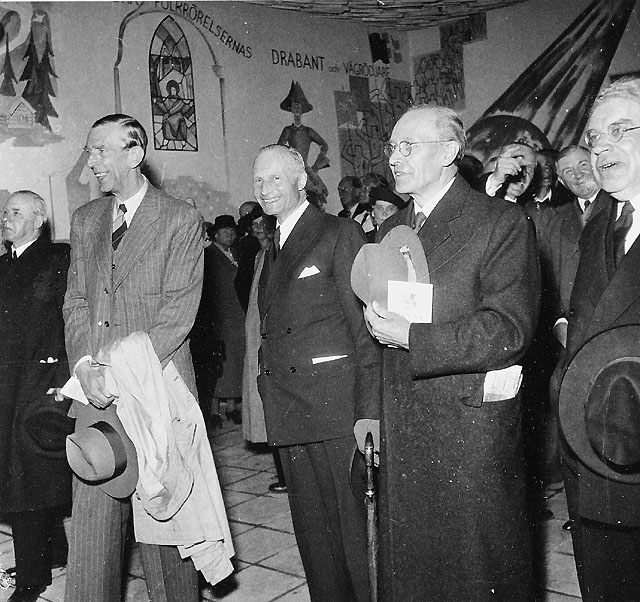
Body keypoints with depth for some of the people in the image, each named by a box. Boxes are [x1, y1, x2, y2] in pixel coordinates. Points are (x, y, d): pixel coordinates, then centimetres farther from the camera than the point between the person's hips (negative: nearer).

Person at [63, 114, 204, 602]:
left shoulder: (181, 220, -2)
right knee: (91, 519, 5)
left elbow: (179, 309, -9)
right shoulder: (84, 219, 15)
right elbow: (76, 300, 11)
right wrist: (85, 364, -7)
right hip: (95, 392, 4)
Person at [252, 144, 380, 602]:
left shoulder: (341, 235, -4)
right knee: (312, 531, 14)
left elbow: (365, 327, -9)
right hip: (288, 417, 7)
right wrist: (272, 400, 7)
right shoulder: (273, 251, 18)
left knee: (354, 526, 1)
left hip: (336, 410, -7)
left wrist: (369, 410, -15)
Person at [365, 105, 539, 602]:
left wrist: (409, 337, -18)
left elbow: (509, 328, -17)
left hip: (473, 425, -6)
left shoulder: (501, 221, -8)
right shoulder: (390, 229, 13)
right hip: (402, 425, 6)